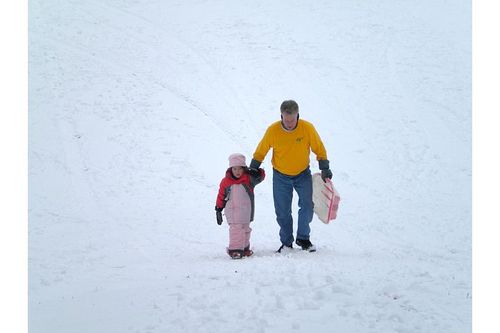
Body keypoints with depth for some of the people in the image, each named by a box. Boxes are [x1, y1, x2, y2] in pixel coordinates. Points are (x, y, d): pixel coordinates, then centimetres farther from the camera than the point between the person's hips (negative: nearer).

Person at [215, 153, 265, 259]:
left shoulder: (248, 179, -3)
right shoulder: (226, 182, -3)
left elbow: (261, 175, -12)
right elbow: (221, 196, 4)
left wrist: (257, 173, -34)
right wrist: (218, 209, 5)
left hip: (245, 211, 2)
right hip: (232, 212, -2)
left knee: (245, 229, 14)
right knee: (235, 229, -11)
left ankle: (244, 247, 28)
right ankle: (235, 249, -10)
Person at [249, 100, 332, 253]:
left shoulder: (307, 128, -18)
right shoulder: (273, 130, -18)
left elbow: (319, 149, -4)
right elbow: (260, 152, -4)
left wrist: (325, 168, -10)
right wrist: (252, 171, -4)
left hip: (303, 174, 0)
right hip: (281, 176, 0)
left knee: (307, 205, -12)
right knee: (282, 211, 2)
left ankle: (303, 238, 7)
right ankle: (286, 243, 19)